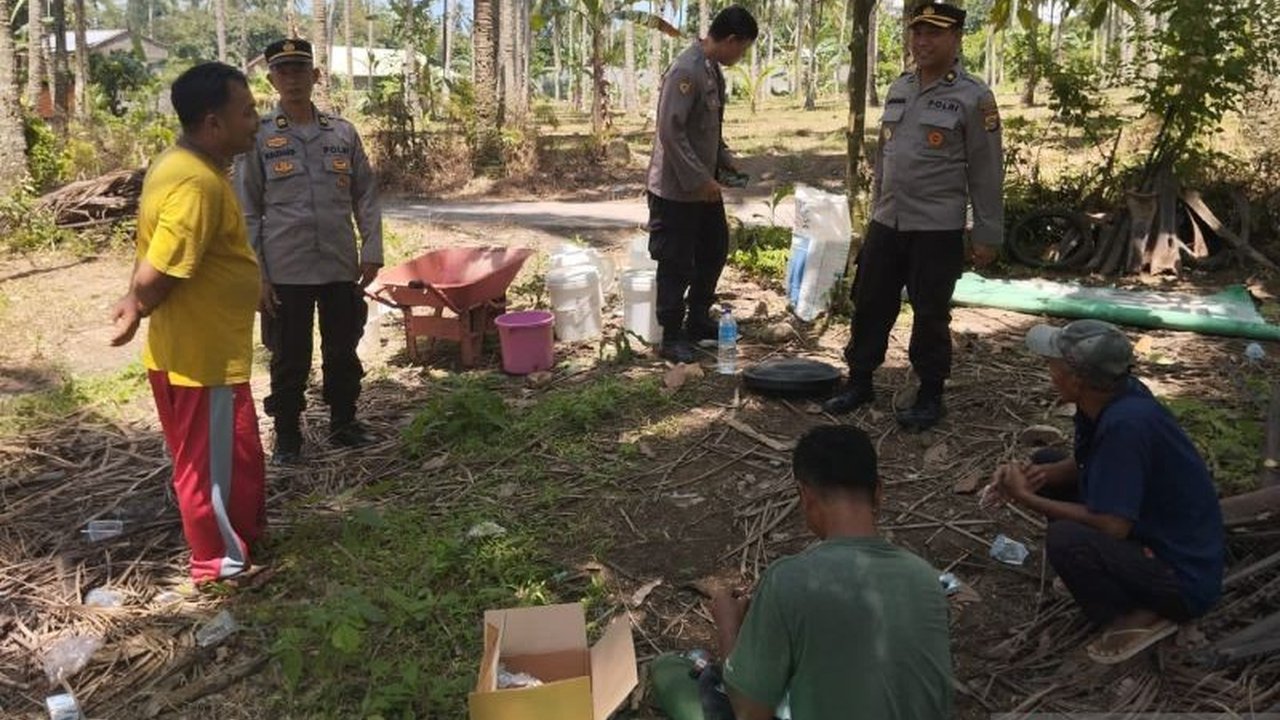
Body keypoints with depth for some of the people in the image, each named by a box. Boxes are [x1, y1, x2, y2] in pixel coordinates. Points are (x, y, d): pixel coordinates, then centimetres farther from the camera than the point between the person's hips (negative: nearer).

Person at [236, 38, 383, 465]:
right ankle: (287, 438, 22)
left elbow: (365, 196, 8)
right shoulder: (259, 138, -1)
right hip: (286, 272, -2)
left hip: (341, 268, 2)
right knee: (290, 359, 7)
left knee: (343, 352, 13)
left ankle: (344, 424, 30)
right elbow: (248, 212, -1)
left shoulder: (343, 133, 5)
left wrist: (372, 252, 0)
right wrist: (255, 273, -6)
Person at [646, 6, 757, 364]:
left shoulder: (713, 70, 10)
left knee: (714, 250, 18)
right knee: (677, 265, 0)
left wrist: (725, 159, 10)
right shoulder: (686, 70, -20)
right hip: (676, 188, -10)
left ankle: (698, 321, 33)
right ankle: (671, 337, 13)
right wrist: (700, 179, -22)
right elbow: (670, 131, -24)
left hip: (704, 185, 10)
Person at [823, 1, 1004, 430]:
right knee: (870, 305, 10)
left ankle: (930, 397, 18)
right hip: (886, 224, 6)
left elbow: (986, 172, -8)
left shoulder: (973, 98, -7)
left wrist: (987, 234, -8)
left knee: (930, 316, 3)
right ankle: (859, 383, 25)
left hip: (937, 230, -5)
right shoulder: (898, 89, 11)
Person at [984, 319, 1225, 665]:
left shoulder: (1126, 423, -32)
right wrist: (1041, 474, -10)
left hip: (1184, 581, -9)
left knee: (1065, 539, -34)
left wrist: (1026, 498, -21)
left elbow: (1112, 526, -30)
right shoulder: (1109, 397, -6)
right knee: (1043, 465, 10)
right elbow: (1084, 464, 10)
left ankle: (1142, 618, -8)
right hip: (1146, 532, 9)